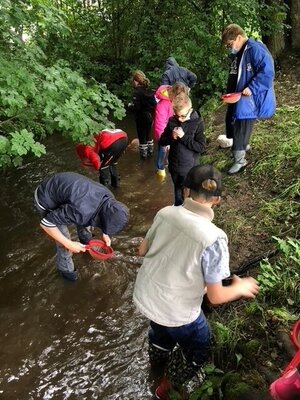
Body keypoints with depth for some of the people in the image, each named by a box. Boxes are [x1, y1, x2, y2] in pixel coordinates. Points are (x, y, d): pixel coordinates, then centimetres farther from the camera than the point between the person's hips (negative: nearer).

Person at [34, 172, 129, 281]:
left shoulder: (108, 198, -16)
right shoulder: (82, 211, -40)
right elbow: (46, 223, -29)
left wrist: (104, 233, 6)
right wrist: (69, 244, -22)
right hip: (46, 200, -6)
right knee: (65, 240, 1)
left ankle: (86, 240, 51)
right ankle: (65, 268, 28)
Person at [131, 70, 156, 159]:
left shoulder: (137, 92, -19)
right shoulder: (149, 90, 1)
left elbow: (137, 107, -23)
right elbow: (154, 103, 2)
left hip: (141, 118, -6)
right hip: (149, 116, 7)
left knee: (142, 136, 8)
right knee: (148, 134, 23)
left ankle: (143, 154, 19)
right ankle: (150, 151, 34)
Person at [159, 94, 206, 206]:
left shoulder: (197, 123, -15)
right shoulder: (172, 121, -4)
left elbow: (201, 147, -20)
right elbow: (161, 141, 2)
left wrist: (183, 137, -26)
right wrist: (172, 137, -19)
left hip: (189, 168, -4)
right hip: (174, 166, 5)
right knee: (178, 191, 25)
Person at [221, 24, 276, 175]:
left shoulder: (256, 49, -17)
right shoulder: (237, 53, 13)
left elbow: (267, 72, -24)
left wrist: (251, 88, -28)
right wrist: (229, 92, 13)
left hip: (249, 98, -10)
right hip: (237, 97, 10)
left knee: (241, 128, -6)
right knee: (231, 122, 18)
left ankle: (240, 160, 8)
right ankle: (242, 147, 41)